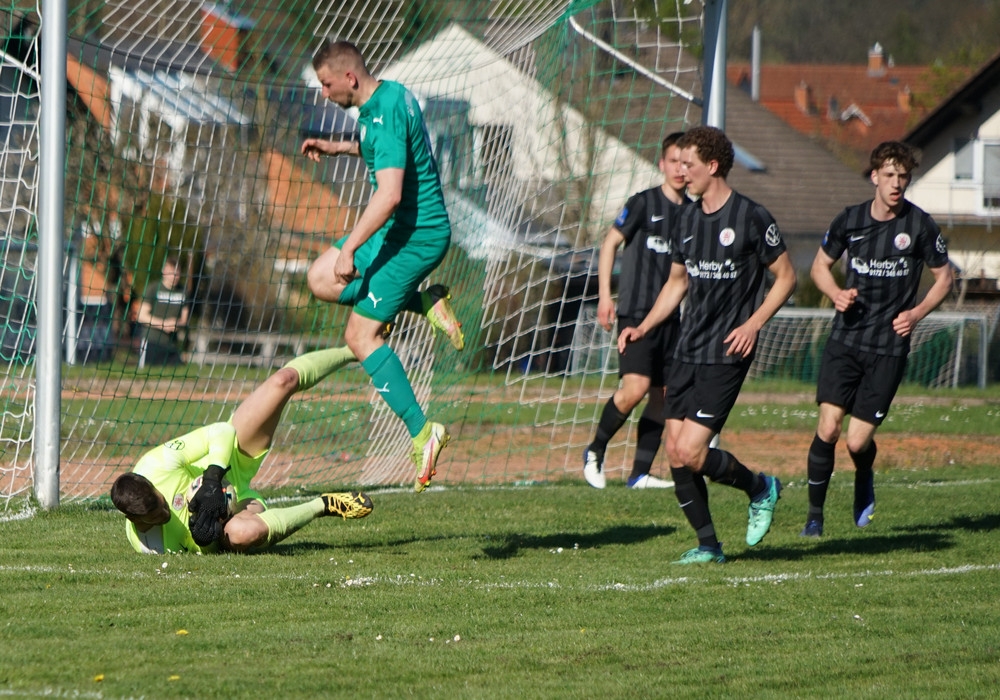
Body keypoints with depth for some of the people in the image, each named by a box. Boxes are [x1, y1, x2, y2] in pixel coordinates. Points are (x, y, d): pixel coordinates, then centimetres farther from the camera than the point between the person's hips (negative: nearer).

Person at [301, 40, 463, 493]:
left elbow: (388, 195, -33)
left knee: (361, 335, -8)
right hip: (405, 230, 10)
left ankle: (422, 432, -8)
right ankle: (426, 302, 9)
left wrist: (350, 248, -30)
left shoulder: (385, 116, -25)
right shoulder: (391, 94, 7)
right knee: (320, 279, 17)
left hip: (414, 237, -10)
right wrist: (337, 148, 22)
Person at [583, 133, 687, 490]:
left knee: (661, 394, 3)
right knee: (636, 386, -19)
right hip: (637, 310, -6)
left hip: (670, 316, 6)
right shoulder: (643, 203, -5)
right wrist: (604, 295, -10)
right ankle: (595, 451, -1)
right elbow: (610, 242, -3)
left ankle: (640, 473, 9)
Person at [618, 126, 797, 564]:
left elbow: (786, 277, -3)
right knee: (675, 452, 0)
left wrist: (754, 323, -15)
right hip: (687, 350, 7)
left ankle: (760, 488, 12)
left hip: (726, 353, -7)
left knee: (691, 453, -14)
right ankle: (708, 544, 11)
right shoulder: (688, 219, 11)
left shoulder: (751, 217, -9)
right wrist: (643, 328, 11)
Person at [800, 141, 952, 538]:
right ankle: (815, 513, 1)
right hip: (845, 340, 2)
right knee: (828, 427, -13)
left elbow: (943, 277, 8)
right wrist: (836, 293, -5)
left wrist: (917, 312, -8)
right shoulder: (849, 220, 2)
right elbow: (820, 265, 16)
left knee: (857, 441, -5)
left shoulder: (919, 226, -4)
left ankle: (864, 479, 31)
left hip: (889, 346, -2)